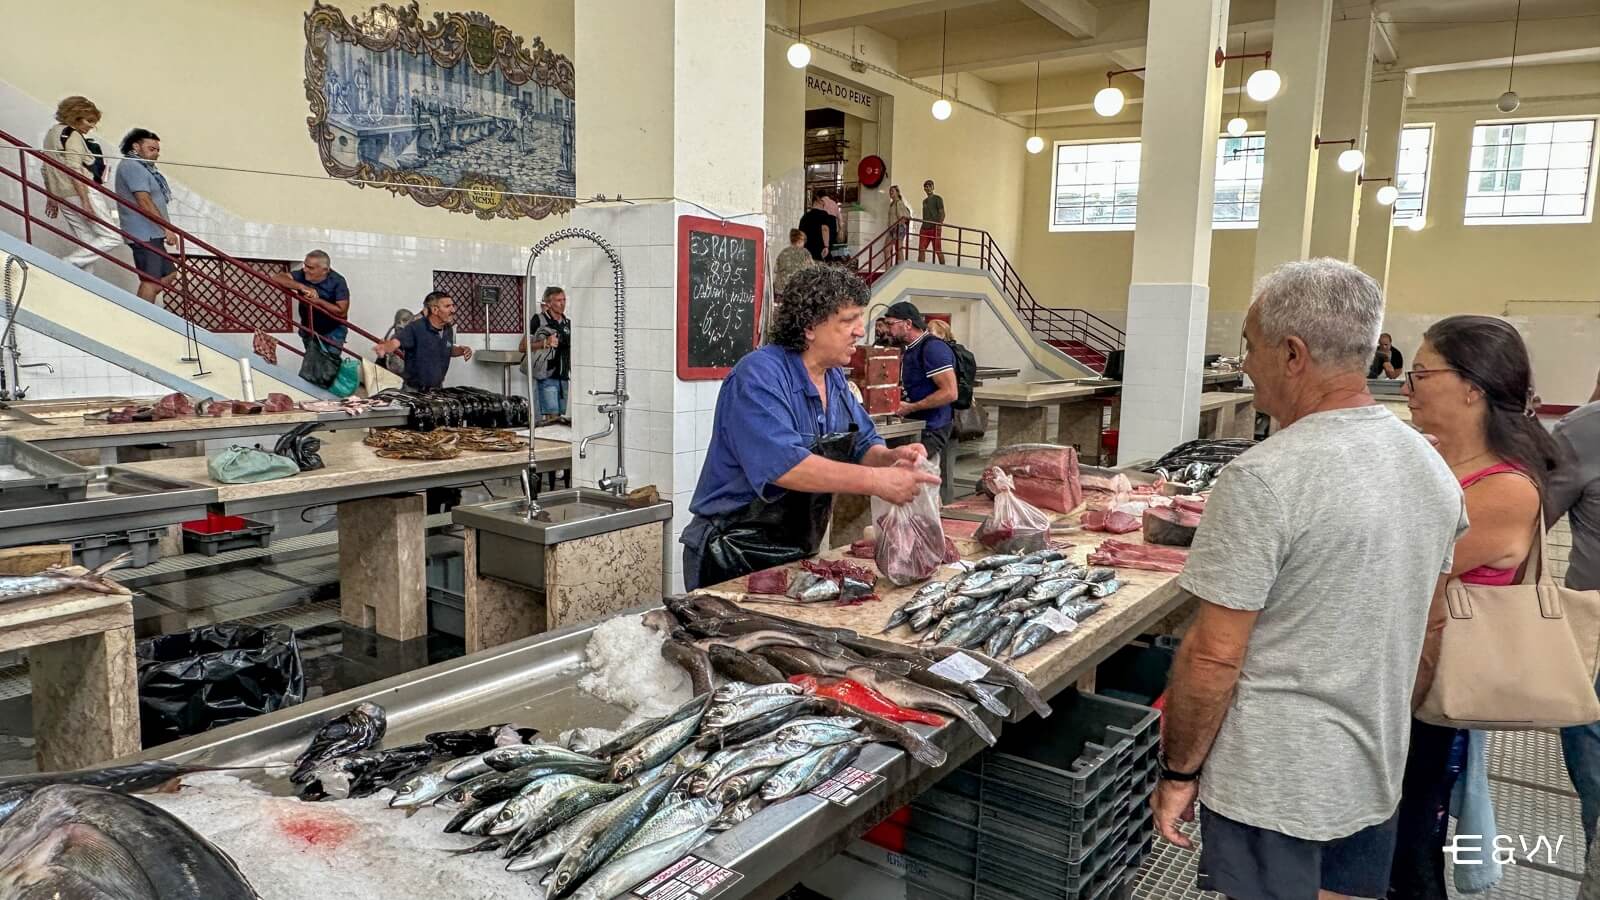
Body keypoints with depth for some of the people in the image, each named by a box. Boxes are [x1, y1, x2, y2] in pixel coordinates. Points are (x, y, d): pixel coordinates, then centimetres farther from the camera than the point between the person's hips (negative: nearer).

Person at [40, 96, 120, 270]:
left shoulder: (52, 133, 21)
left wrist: (51, 198, 27)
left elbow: (46, 168, 24)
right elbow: (74, 171, -18)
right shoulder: (72, 135, -9)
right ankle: (67, 265, -17)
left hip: (63, 196, 10)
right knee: (112, 238, -8)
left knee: (86, 245, 8)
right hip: (82, 193, -10)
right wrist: (86, 203, -21)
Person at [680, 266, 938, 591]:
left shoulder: (834, 378, 6)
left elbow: (864, 444, 10)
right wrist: (876, 481, -34)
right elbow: (783, 464, -34)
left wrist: (890, 458, -14)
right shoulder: (759, 376, -22)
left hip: (798, 554, 8)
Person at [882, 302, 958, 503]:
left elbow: (949, 393, -21)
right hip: (914, 426, 9)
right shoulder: (909, 350, 14)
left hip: (931, 431, -9)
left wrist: (911, 407, -18)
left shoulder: (933, 348, -15)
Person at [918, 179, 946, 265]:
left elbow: (942, 213, -6)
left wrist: (940, 224, -20)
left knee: (938, 250, -6)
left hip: (935, 228, -6)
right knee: (921, 249, -3)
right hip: (925, 228, 6)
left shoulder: (937, 198, 2)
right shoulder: (924, 201, 23)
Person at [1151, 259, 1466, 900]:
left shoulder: (1264, 478, -23)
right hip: (1376, 776, 7)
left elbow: (1213, 656, -21)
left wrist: (1179, 771, -9)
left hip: (1275, 785, -7)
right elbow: (1420, 630, 12)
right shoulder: (1432, 467, 2)